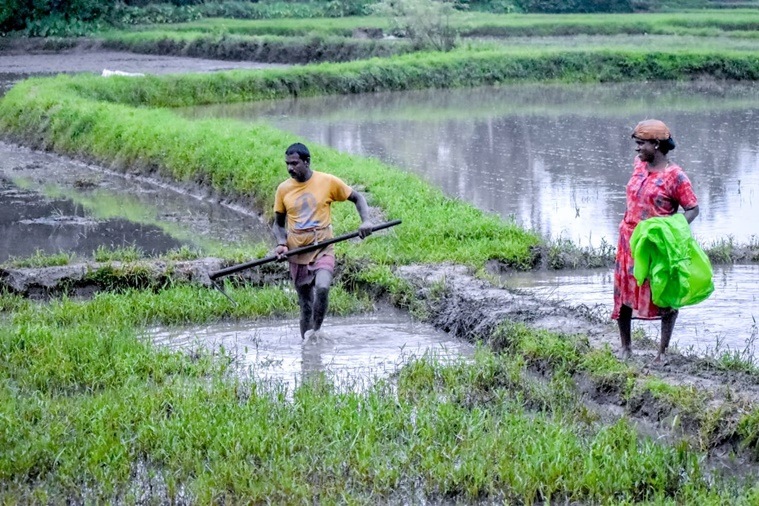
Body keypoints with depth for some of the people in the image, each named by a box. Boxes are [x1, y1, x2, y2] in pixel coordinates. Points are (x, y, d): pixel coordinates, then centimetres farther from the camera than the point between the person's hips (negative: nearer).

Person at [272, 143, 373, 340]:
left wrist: (365, 221, -11)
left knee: (322, 287, -29)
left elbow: (357, 198, 6)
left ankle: (316, 330, -12)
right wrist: (281, 243, -7)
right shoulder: (283, 189, 3)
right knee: (305, 305, 6)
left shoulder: (328, 182, -4)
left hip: (323, 250, -3)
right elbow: (278, 223, 13)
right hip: (297, 253, 3)